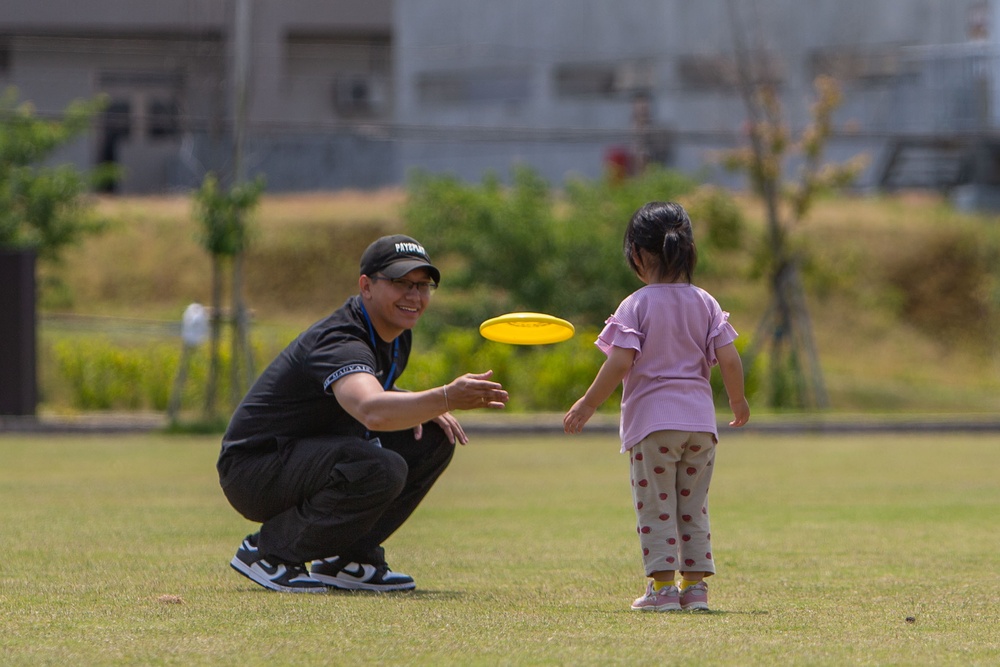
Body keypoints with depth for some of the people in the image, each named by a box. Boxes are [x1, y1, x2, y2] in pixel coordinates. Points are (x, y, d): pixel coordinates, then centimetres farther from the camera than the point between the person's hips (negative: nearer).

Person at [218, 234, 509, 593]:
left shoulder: (396, 334, 4)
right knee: (381, 468, -33)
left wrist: (423, 408, 0)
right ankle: (268, 552, -15)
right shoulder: (340, 342, -27)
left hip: (307, 462, 10)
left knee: (433, 438, 1)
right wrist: (444, 398, -60)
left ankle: (347, 561, 4)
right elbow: (372, 412, -47)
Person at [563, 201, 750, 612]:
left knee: (655, 508, 1)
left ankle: (663, 587, -3)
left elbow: (620, 363, -15)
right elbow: (729, 361, 0)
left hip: (651, 421, -4)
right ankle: (695, 586, 10)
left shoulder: (636, 306, -7)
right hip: (700, 421, 4)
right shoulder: (705, 304, 5)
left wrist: (586, 407, -7)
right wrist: (738, 401, 17)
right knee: (694, 508, 12)